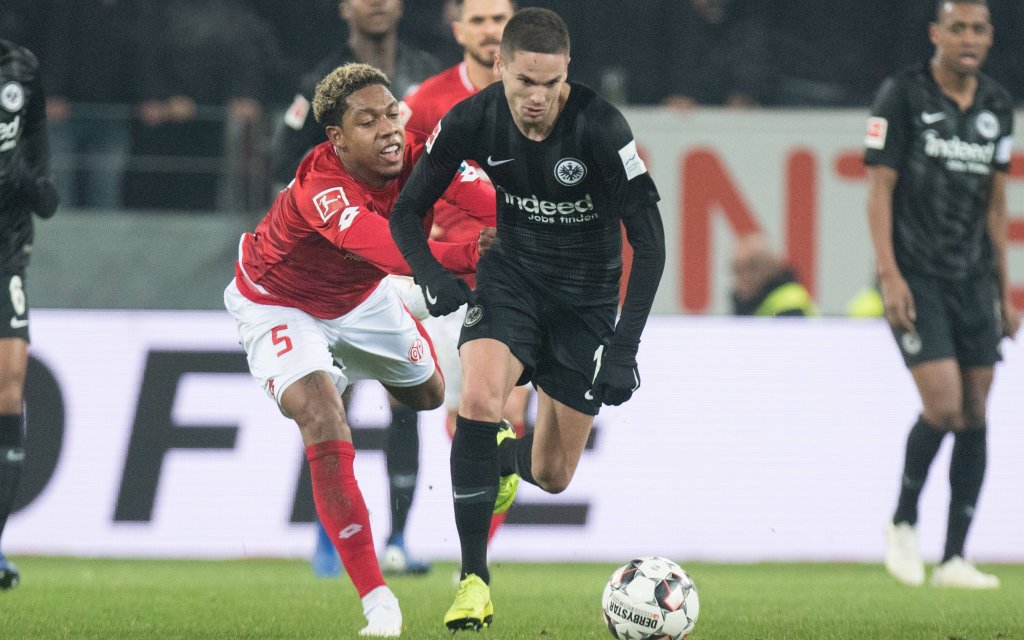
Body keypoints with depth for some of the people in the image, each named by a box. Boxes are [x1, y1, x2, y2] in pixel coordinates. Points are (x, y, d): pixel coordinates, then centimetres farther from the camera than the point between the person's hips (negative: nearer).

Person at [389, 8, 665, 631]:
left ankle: (507, 456, 44)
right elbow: (408, 211, -2)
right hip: (512, 277, 1)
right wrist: (434, 279, -22)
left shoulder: (600, 127, -26)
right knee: (478, 398, -29)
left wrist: (625, 346, -26)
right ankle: (475, 580, -21)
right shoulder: (471, 121, -16)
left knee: (552, 477, 3)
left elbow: (649, 239, -21)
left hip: (588, 297, -1)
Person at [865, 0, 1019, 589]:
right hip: (916, 276, -5)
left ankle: (954, 559, 6)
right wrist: (890, 275, -15)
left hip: (972, 278, 5)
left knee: (975, 415, 1)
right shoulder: (902, 95, -7)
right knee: (944, 403, -17)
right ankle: (903, 523, 7)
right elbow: (880, 189, -7)